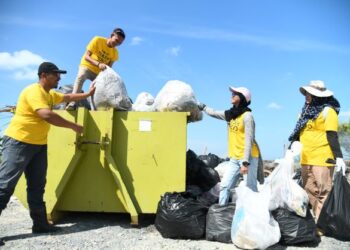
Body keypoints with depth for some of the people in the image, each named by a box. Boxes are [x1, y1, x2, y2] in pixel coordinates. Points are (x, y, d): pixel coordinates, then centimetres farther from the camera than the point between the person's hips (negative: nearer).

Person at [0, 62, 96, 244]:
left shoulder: (50, 94, 14)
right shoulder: (33, 91, -16)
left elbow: (68, 97, 32)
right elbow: (47, 115, -29)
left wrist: (88, 94, 29)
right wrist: (73, 126, -22)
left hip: (39, 144, 9)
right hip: (18, 142, -9)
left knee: (37, 186, 10)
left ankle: (40, 224, 17)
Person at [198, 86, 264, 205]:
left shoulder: (247, 116, -11)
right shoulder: (230, 114, 10)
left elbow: (249, 140, -17)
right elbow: (214, 113, 25)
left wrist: (245, 162, -22)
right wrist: (201, 106, 30)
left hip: (248, 158, -7)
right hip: (234, 159, 7)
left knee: (251, 189, -4)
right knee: (224, 186, 3)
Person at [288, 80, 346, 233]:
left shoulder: (327, 111, -6)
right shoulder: (306, 111, 16)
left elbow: (332, 136, -12)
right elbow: (298, 133, 21)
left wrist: (339, 157, -18)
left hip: (322, 158, -8)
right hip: (306, 159, 8)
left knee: (323, 192, -3)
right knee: (310, 191, 12)